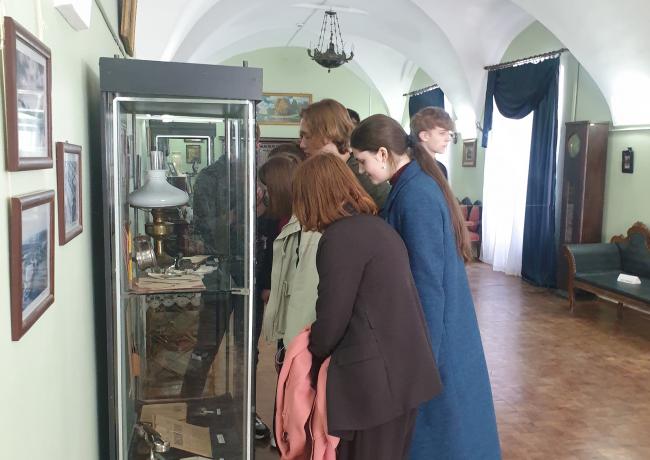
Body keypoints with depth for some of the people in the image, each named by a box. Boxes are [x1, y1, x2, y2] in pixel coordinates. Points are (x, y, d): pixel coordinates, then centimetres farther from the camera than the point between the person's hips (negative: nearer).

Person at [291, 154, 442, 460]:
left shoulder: (339, 239, -17)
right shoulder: (378, 227, 11)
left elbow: (331, 320, -14)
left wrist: (308, 362, 6)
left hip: (371, 380, -9)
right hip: (402, 372, 9)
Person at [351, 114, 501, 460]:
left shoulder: (414, 196, -23)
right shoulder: (415, 185, 6)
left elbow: (427, 282, -22)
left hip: (432, 327, -9)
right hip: (436, 320, 9)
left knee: (435, 423, 7)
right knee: (441, 417, 21)